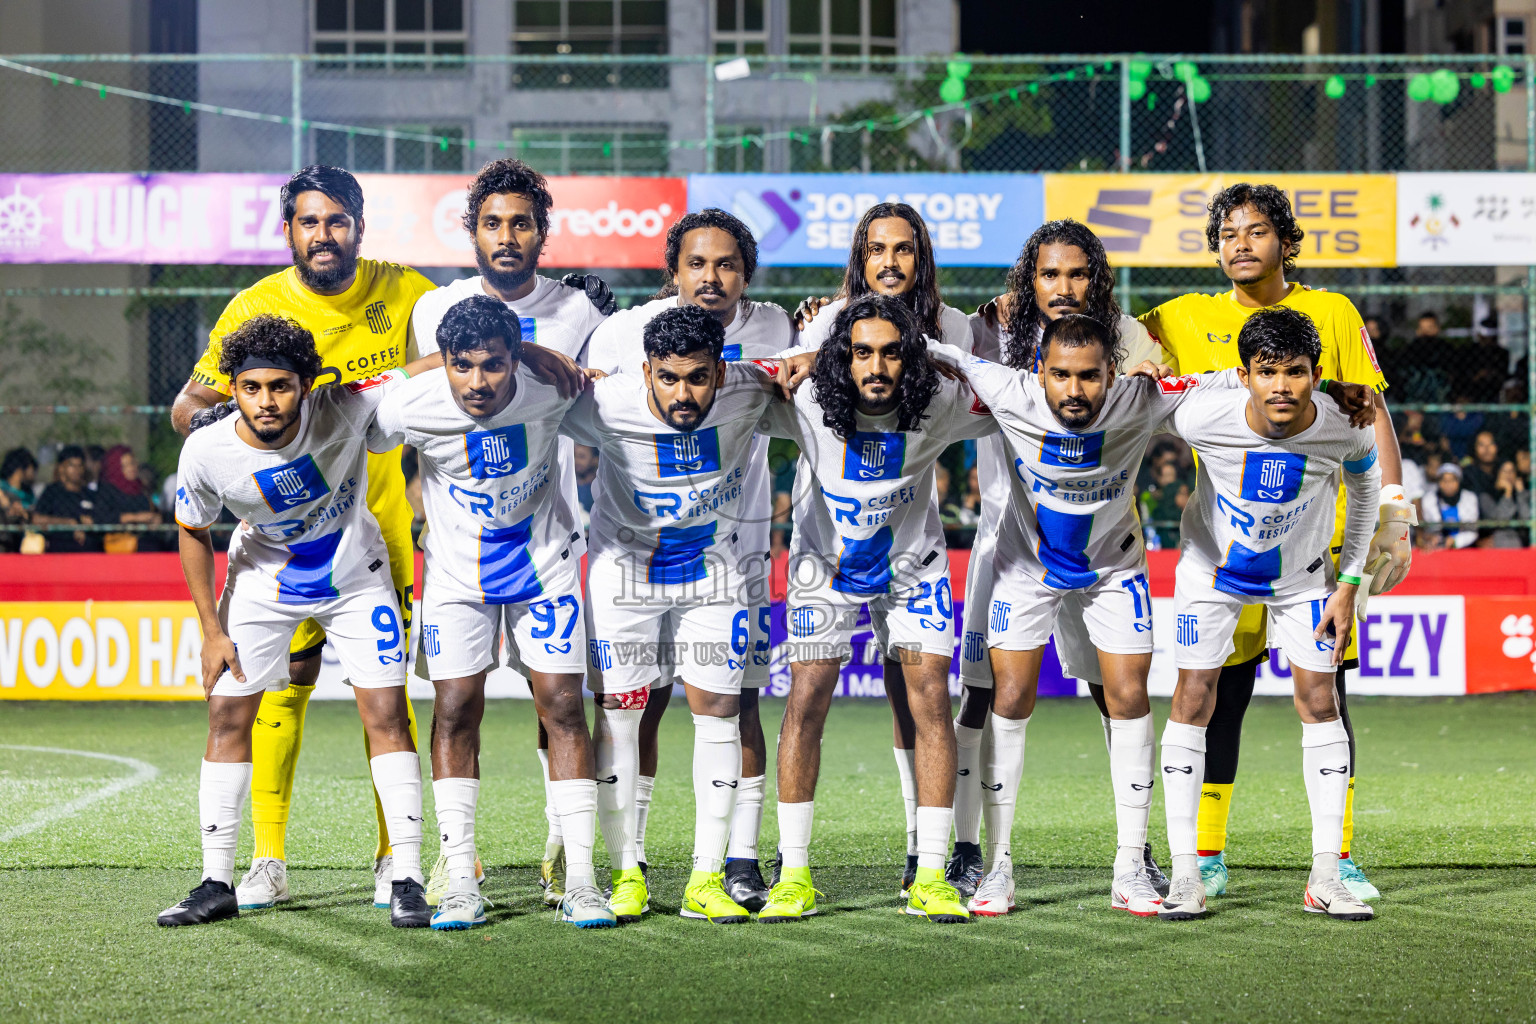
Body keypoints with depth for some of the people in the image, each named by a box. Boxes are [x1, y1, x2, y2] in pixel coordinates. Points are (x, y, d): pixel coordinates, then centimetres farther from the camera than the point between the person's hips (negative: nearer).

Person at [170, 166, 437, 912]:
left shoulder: (401, 292, -3)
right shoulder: (255, 309, -7)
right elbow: (188, 404, -3)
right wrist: (207, 414, -24)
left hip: (379, 525, 1)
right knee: (281, 686, -4)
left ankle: (394, 858, 8)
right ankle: (268, 861, 3)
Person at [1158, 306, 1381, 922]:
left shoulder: (1347, 431, -27)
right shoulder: (1200, 418, -34)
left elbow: (1365, 488, -5)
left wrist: (1348, 584, -4)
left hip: (1302, 575, 1)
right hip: (1213, 566, -1)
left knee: (1320, 702, -3)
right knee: (1193, 700, -6)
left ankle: (1325, 877, 3)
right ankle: (1185, 874, 0)